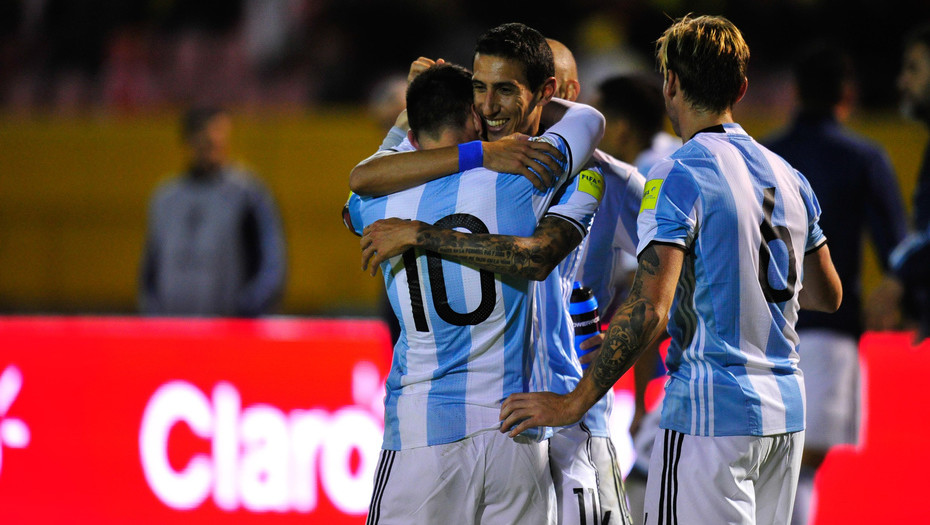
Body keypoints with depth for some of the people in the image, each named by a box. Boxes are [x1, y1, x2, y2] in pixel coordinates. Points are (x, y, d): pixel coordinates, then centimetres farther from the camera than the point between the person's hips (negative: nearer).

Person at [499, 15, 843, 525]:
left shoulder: (678, 177, -11)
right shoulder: (788, 177, 11)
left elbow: (649, 310, -20)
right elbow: (828, 296, 23)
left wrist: (574, 402, -16)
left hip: (710, 414, -8)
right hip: (784, 413, 8)